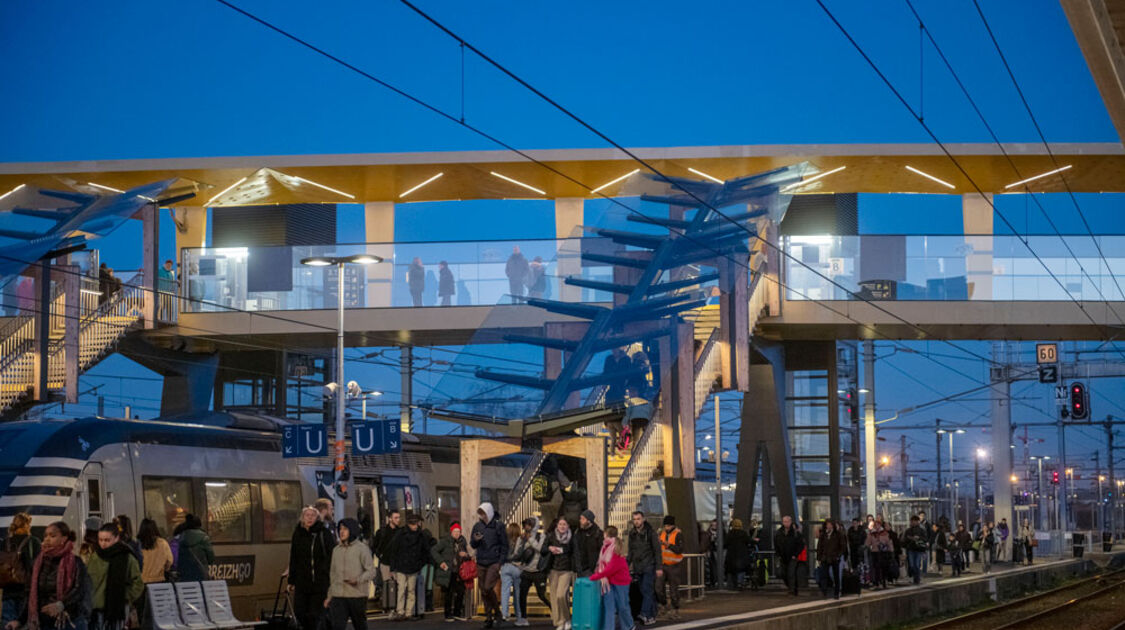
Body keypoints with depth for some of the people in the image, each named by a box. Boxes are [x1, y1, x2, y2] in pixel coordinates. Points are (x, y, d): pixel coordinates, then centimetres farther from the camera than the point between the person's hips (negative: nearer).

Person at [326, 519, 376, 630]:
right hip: (338, 596, 4)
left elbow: (371, 571, -8)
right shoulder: (336, 550, 13)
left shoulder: (362, 549, -4)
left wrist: (358, 580, -26)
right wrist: (330, 595, 17)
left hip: (358, 595, -4)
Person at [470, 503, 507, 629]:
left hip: (494, 563, -5)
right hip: (481, 564, 5)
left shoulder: (498, 525, -3)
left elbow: (504, 545, -1)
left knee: (488, 588, -17)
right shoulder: (477, 526, 10)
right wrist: (475, 540, -10)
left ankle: (497, 612, 1)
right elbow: (472, 545, 14)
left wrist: (500, 563, -9)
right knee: (483, 591, 6)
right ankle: (488, 617, 13)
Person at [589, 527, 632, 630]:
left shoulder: (617, 550, -18)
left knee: (622, 606, 7)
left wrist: (596, 576, -19)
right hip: (607, 581, 6)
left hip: (620, 581, -6)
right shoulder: (605, 547, 3)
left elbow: (611, 568, -22)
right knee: (608, 607, -1)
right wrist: (596, 574, -11)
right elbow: (601, 564, 7)